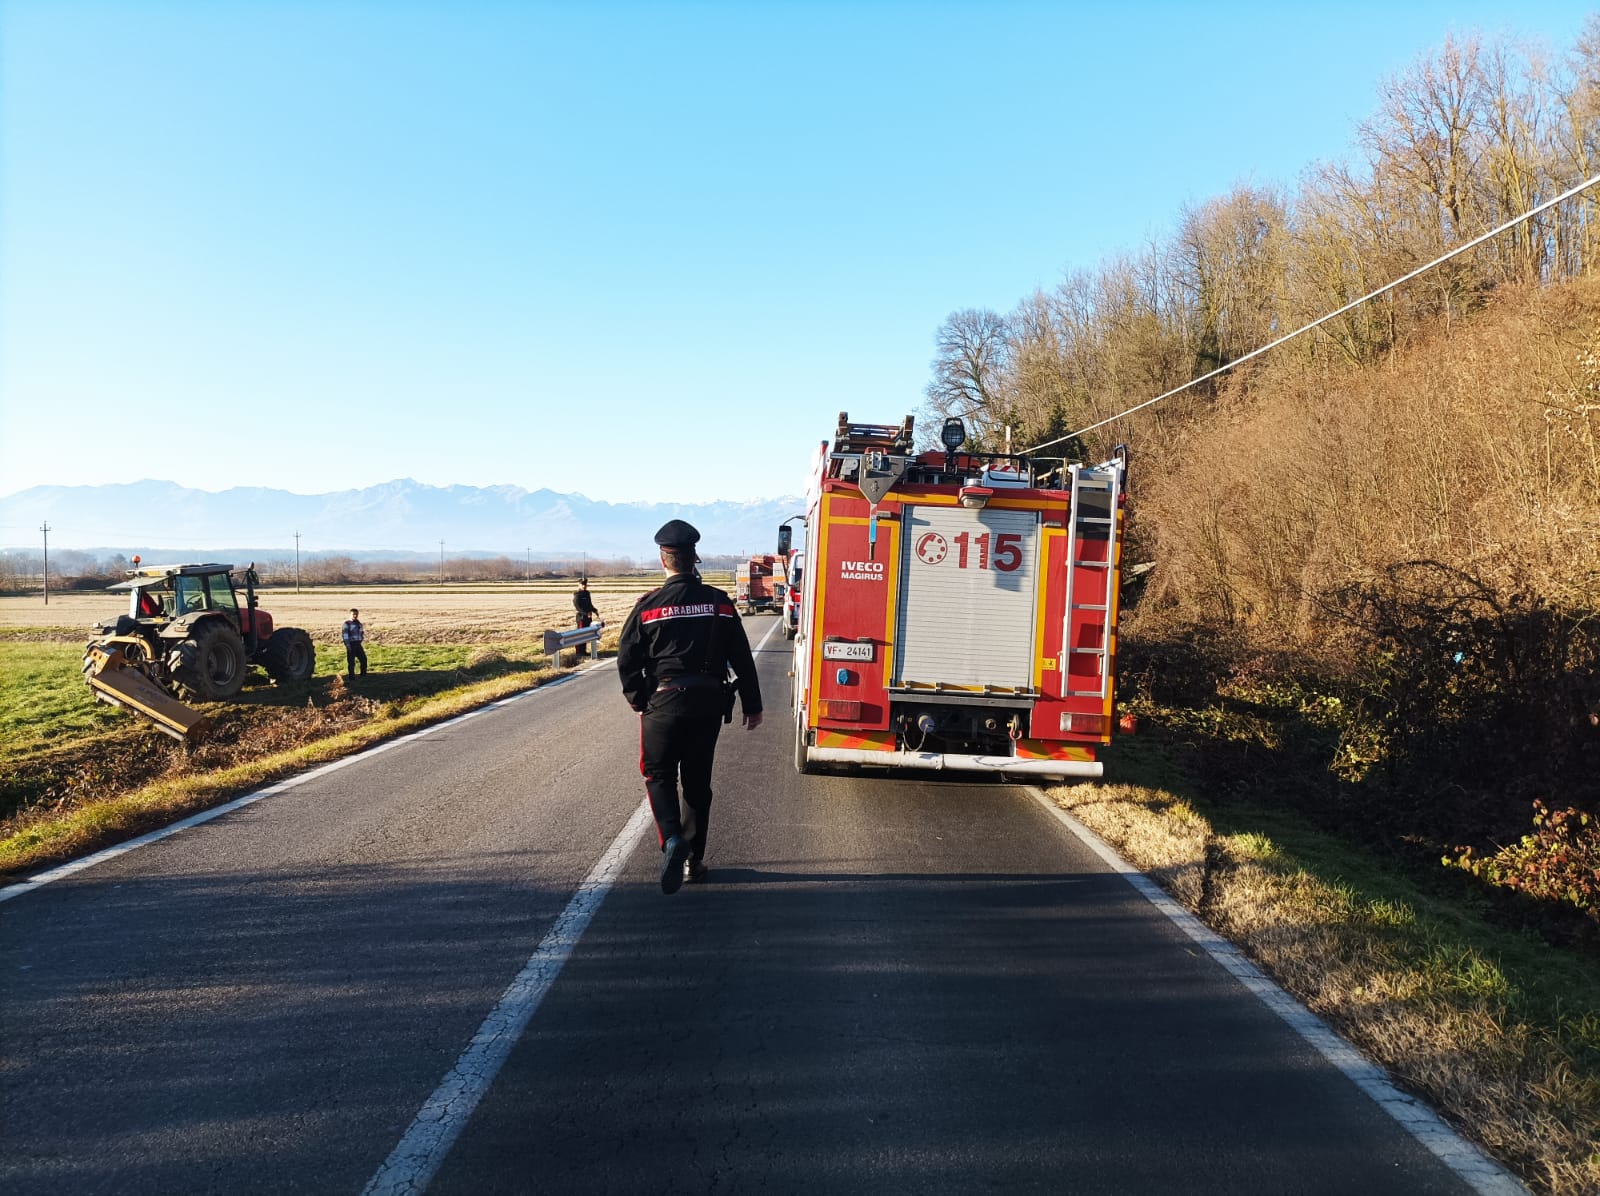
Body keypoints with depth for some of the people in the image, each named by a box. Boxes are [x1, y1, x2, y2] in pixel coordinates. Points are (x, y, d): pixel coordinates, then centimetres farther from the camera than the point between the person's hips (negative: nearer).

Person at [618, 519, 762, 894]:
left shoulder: (649, 605, -5)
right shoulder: (719, 602, 2)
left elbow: (628, 661, -4)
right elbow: (742, 659, 4)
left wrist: (639, 701, 10)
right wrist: (752, 705, 11)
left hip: (664, 702, -3)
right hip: (709, 704, 3)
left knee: (659, 775, 10)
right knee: (697, 780, 14)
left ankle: (672, 839, -13)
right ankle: (694, 859, 20)